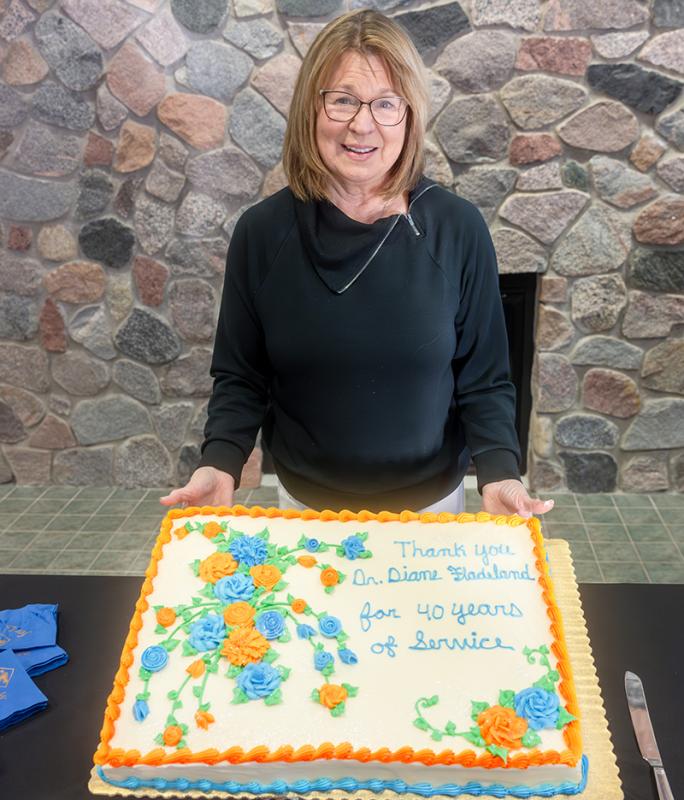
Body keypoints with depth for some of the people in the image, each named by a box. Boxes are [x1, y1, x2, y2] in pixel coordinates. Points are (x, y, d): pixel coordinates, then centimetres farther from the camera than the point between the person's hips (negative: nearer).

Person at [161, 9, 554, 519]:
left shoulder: (457, 228, -14)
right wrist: (220, 463, -20)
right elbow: (241, 376, -4)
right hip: (306, 504, 1)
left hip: (431, 502, 0)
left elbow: (484, 380, -8)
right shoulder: (264, 231, -12)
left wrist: (500, 474, -22)